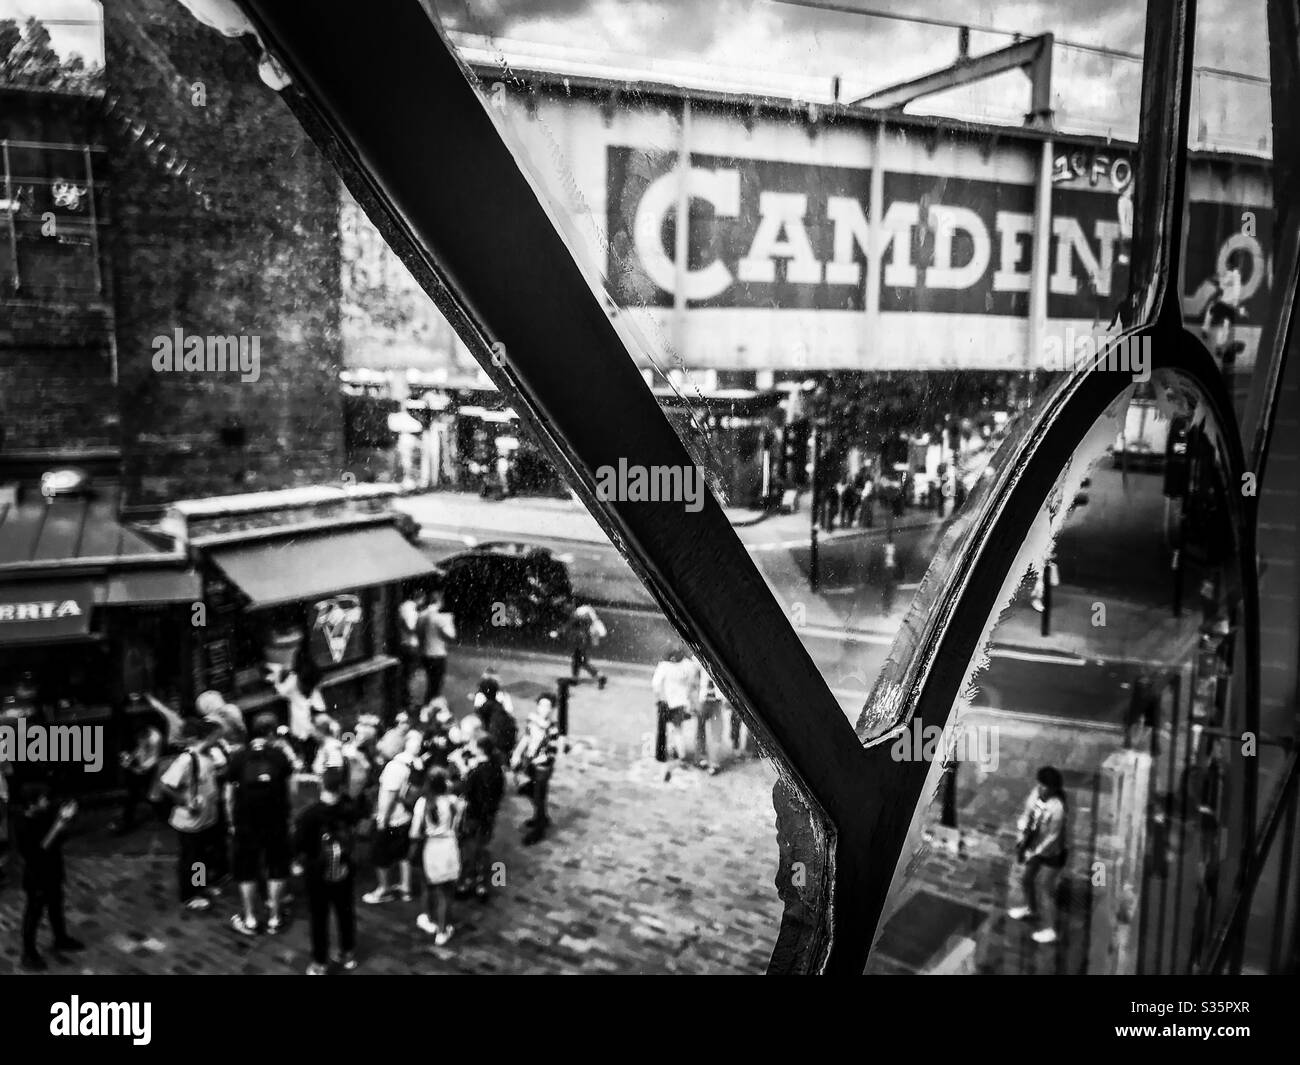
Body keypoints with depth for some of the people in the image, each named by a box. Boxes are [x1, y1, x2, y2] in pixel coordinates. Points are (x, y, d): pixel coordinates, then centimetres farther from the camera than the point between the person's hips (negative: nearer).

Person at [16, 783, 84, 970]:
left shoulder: (45, 815, -7)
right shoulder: (24, 826, -29)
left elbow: (61, 838, 4)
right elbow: (38, 851, -33)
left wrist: (65, 819, -15)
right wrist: (58, 826, -35)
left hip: (53, 873, 7)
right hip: (37, 879, -7)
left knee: (56, 908, 25)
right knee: (34, 915, 11)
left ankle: (61, 940, 45)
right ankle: (28, 954, 30)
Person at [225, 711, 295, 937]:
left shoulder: (238, 757, -5)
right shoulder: (280, 755, -6)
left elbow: (229, 795, -2)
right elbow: (290, 788, -5)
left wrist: (232, 822, 7)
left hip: (246, 824, 0)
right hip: (277, 823, 0)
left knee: (247, 871, 12)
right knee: (276, 870, 12)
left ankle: (249, 920, 18)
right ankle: (274, 918, 17)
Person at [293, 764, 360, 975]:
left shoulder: (308, 815, -25)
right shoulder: (350, 809, -16)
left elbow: (299, 845, -14)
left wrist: (298, 864, 5)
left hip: (317, 874, -3)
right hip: (345, 871, 3)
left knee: (319, 919, 13)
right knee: (346, 913, 20)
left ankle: (320, 964, 23)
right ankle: (348, 954, 35)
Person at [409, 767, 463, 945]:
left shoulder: (423, 802, -13)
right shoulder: (453, 801, -13)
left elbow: (416, 830, -8)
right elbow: (457, 822, -4)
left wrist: (414, 849, 5)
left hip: (430, 845, 0)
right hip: (449, 845, 0)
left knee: (430, 885, 22)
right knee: (446, 890, 10)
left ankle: (430, 920, 38)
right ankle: (442, 931, 14)